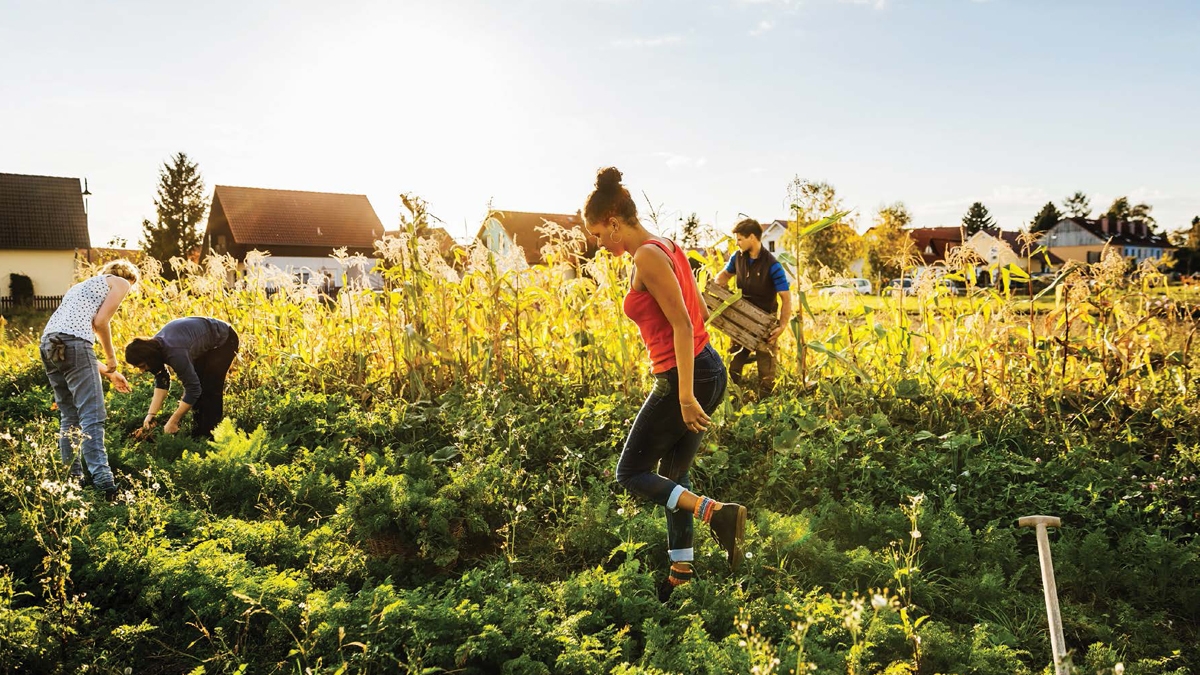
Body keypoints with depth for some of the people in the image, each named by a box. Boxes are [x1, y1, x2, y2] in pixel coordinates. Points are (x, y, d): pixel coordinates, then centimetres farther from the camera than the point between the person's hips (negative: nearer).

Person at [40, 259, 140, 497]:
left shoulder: (83, 286, 35)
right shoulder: (120, 282, 12)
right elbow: (100, 322, -4)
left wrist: (108, 373, 31)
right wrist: (111, 358, 9)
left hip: (48, 344, 8)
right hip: (73, 342, -8)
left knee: (69, 417, 15)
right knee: (93, 417, -13)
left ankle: (72, 478, 16)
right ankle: (103, 482, -22)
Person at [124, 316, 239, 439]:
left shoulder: (175, 354, -38)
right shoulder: (153, 347, -13)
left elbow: (193, 388, -34)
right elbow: (161, 381, -5)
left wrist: (173, 422, -28)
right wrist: (151, 414, -14)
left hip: (223, 340, -8)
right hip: (203, 341, 8)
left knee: (210, 390, -13)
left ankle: (209, 436, -6)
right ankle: (197, 434, 14)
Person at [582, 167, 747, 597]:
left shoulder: (647, 257, -16)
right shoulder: (665, 249, 13)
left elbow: (683, 326, -22)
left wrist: (686, 396, -24)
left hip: (685, 378, -10)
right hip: (707, 370, 10)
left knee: (631, 474, 3)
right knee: (672, 475, 18)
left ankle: (718, 514, -12)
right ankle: (681, 572, 26)